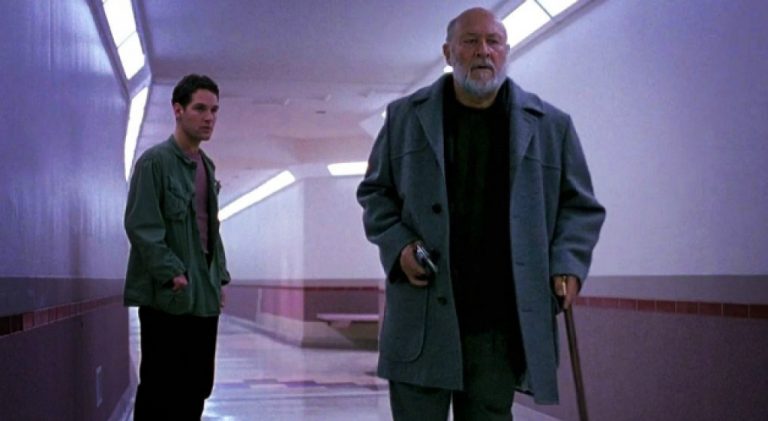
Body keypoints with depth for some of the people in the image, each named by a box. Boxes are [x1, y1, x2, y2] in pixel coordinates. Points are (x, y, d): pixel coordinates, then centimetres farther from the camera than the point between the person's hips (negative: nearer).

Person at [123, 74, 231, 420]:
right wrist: (172, 273, -18)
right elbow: (140, 226, -14)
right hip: (167, 298, -8)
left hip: (204, 297, 8)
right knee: (160, 387, -3)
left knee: (197, 385, 10)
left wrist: (219, 276, 13)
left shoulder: (207, 166, 17)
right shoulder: (155, 161, -7)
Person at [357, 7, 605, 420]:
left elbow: (580, 205, 12)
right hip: (421, 314, 0)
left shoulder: (551, 124, 8)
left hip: (501, 320, 0)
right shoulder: (405, 116, 8)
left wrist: (568, 264, -5)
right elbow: (374, 190, 15)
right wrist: (397, 244, -2)